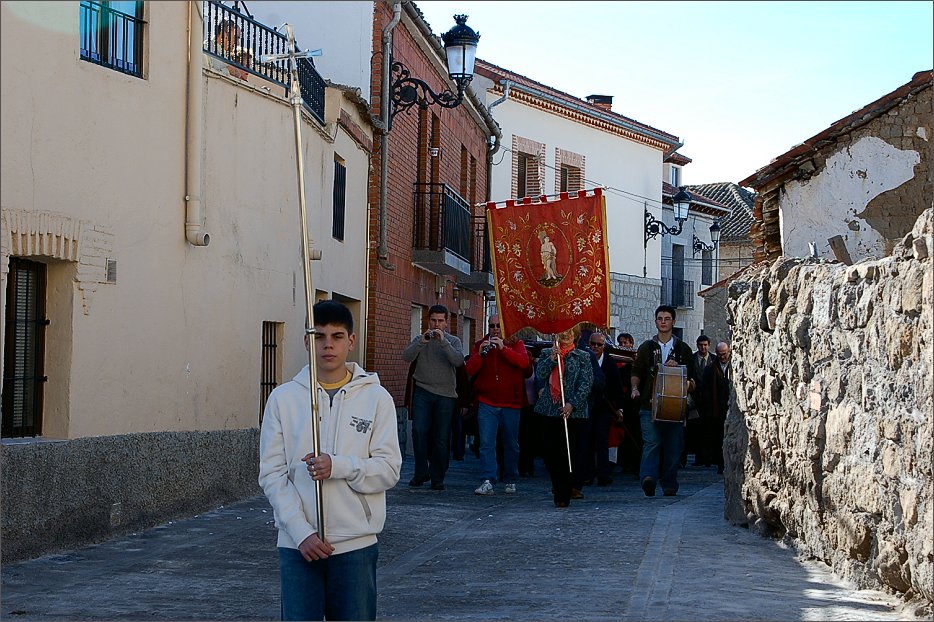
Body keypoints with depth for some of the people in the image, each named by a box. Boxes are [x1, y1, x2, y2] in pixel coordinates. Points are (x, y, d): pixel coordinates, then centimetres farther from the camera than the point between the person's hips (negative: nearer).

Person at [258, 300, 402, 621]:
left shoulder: (376, 397, 1)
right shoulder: (283, 397, 2)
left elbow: (389, 469, -3)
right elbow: (272, 474, 0)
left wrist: (338, 466, -20)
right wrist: (301, 532, -10)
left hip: (356, 545, 0)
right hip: (297, 545, 0)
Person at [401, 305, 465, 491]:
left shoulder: (453, 341, 8)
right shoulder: (420, 340, 11)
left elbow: (459, 361, -11)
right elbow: (406, 357, -6)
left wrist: (443, 341, -21)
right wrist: (422, 342, -19)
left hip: (445, 394, 0)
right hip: (423, 392, 1)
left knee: (441, 437, 0)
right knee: (419, 430, -13)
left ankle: (437, 477, 10)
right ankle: (421, 472, 1)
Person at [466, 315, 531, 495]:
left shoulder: (516, 344, 6)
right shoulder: (480, 344, 9)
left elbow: (524, 362, -15)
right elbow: (470, 370, -1)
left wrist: (503, 348, -24)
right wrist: (480, 354, -18)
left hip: (511, 403, 0)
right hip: (487, 403, 0)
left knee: (511, 445, 8)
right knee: (486, 443, -10)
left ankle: (511, 480, 21)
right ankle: (487, 482, -14)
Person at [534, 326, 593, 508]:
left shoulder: (583, 357, 6)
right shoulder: (547, 353, 13)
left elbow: (586, 383, -2)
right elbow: (539, 374, -1)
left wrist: (572, 404, -12)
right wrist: (551, 359, -14)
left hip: (572, 411, -2)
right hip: (549, 409, 3)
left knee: (566, 452, -6)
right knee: (550, 452, 2)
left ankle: (563, 496, 1)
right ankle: (558, 485, 24)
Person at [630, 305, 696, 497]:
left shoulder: (683, 349, 13)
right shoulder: (646, 347, 14)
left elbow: (691, 377, 13)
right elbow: (636, 373, 16)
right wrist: (635, 387, -4)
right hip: (650, 404, -1)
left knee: (673, 446, 0)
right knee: (651, 442, -16)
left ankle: (669, 484, 9)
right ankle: (648, 477, -29)